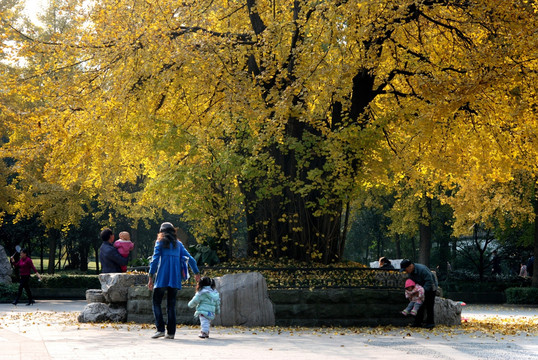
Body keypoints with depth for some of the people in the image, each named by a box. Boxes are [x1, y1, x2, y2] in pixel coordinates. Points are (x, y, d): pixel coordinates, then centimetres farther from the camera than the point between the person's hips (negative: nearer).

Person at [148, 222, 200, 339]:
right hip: (175, 279, 4)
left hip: (162, 277, -4)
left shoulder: (160, 242, 2)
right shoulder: (178, 244, 14)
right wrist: (196, 273, 25)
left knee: (156, 302, 3)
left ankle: (160, 329, -9)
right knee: (171, 305, 7)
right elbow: (190, 259, 14)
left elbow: (155, 260, -6)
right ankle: (171, 332, 4)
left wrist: (151, 277, -7)